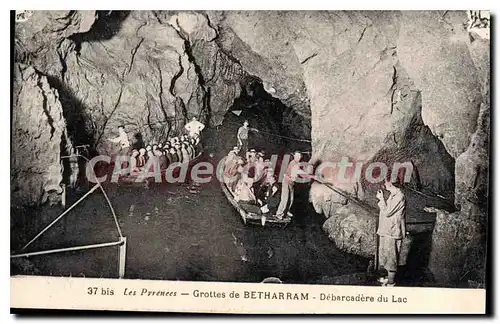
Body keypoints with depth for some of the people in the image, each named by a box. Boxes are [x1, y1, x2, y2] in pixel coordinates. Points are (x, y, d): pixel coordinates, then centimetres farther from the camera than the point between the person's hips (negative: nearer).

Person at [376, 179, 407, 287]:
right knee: (386, 255, 19)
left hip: (392, 232, -10)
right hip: (386, 230, 10)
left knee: (391, 256, -1)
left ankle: (391, 281, 9)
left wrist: (381, 199, -13)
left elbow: (387, 212, -21)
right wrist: (382, 200, 7)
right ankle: (389, 276, 32)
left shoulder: (399, 197, -21)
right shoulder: (393, 195, 10)